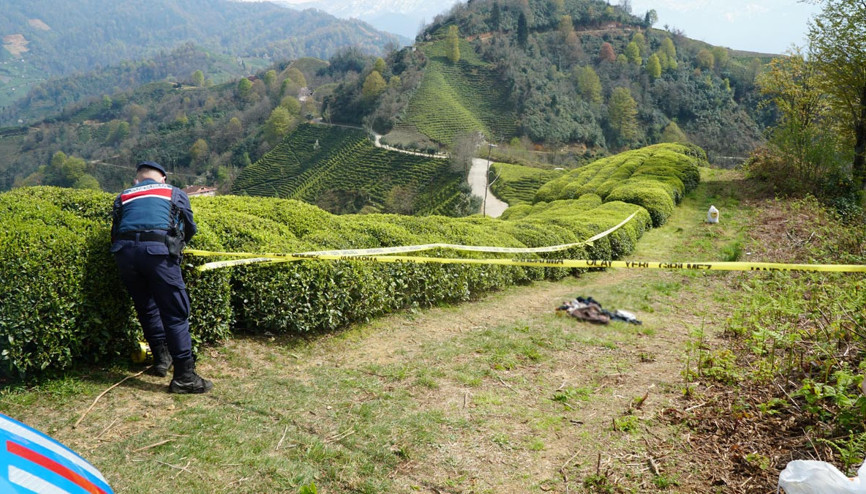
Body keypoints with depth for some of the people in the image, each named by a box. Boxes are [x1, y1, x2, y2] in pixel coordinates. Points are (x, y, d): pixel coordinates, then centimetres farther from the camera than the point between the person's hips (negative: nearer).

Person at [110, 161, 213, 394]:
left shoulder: (123, 197, 27)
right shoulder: (175, 194, 22)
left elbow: (115, 231, 21)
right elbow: (190, 229, 27)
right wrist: (176, 244, 45)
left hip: (125, 252, 4)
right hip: (158, 252, -3)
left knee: (147, 309, 21)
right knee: (176, 313, -1)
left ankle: (161, 359, 28)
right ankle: (184, 376, -3)